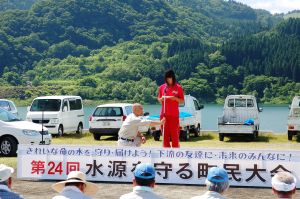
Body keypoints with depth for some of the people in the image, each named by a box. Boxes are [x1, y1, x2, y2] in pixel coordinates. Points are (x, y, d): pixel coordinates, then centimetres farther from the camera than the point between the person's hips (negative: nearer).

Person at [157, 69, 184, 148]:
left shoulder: (178, 87, -1)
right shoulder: (162, 87, 8)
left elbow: (182, 101, 1)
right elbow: (159, 99, 15)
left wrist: (175, 98, -17)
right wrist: (161, 99, -7)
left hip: (174, 114, -3)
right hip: (164, 114, 3)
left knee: (174, 134, -4)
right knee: (165, 133, 5)